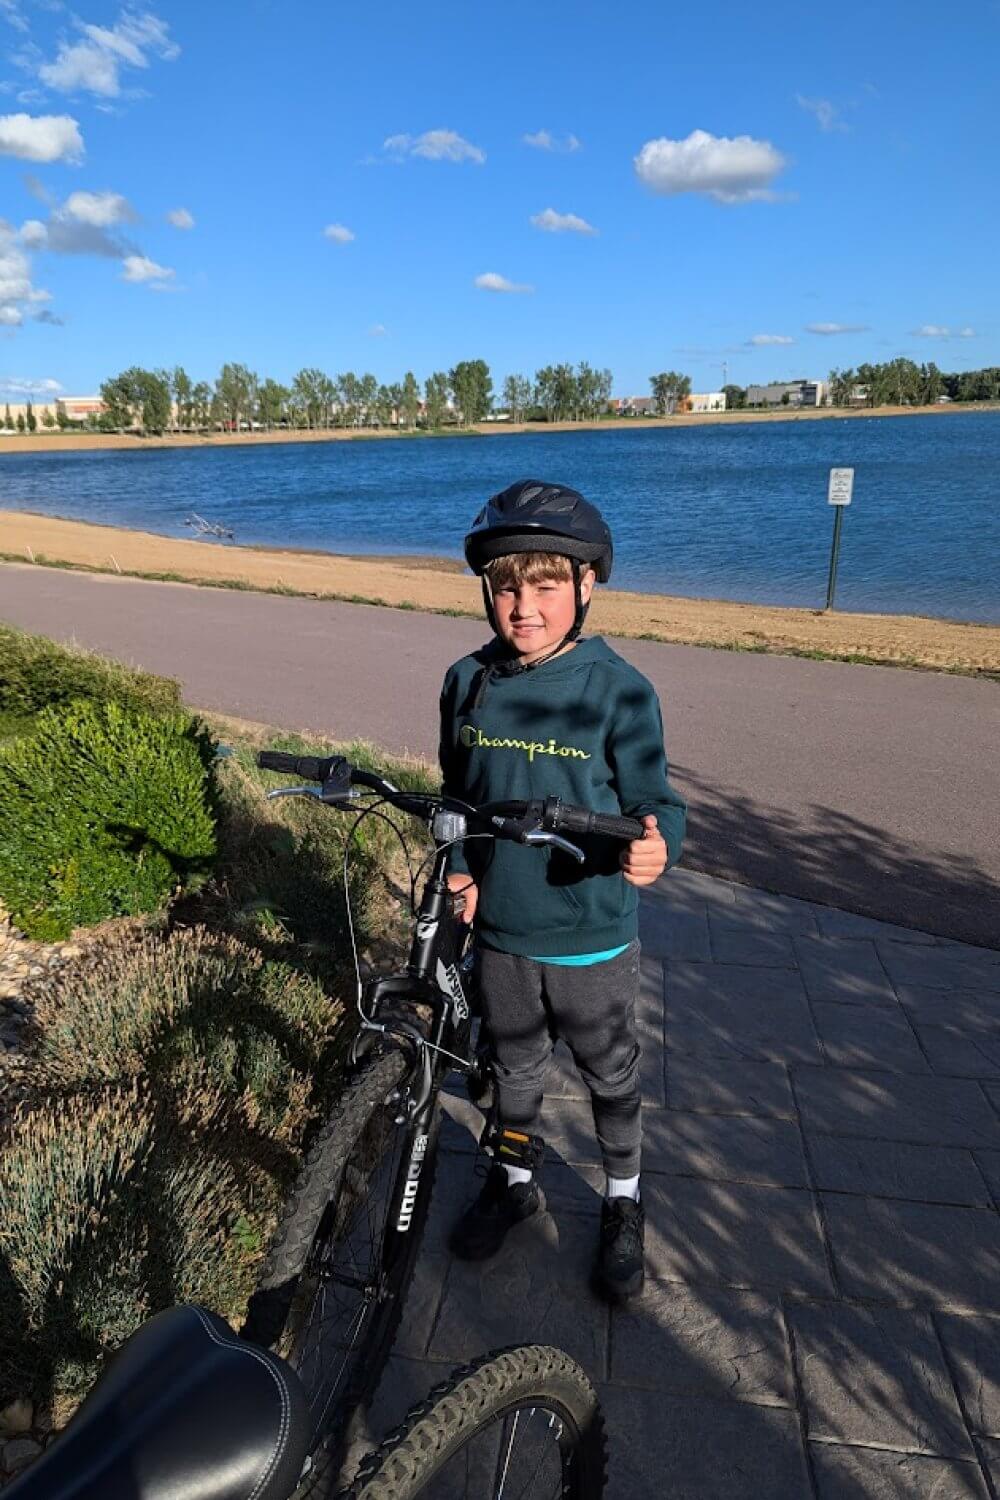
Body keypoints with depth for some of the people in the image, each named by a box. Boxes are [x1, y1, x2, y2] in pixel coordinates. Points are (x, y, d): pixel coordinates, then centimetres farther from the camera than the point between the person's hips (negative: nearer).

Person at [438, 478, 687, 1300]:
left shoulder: (620, 692, -19)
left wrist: (652, 847, -35)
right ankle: (514, 1180, 51)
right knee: (515, 1065, 24)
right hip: (499, 929, 3)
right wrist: (460, 866, -4)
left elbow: (656, 801, -14)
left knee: (611, 1076, 19)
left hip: (591, 939, -3)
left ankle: (624, 1200, 46)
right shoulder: (468, 682, -6)